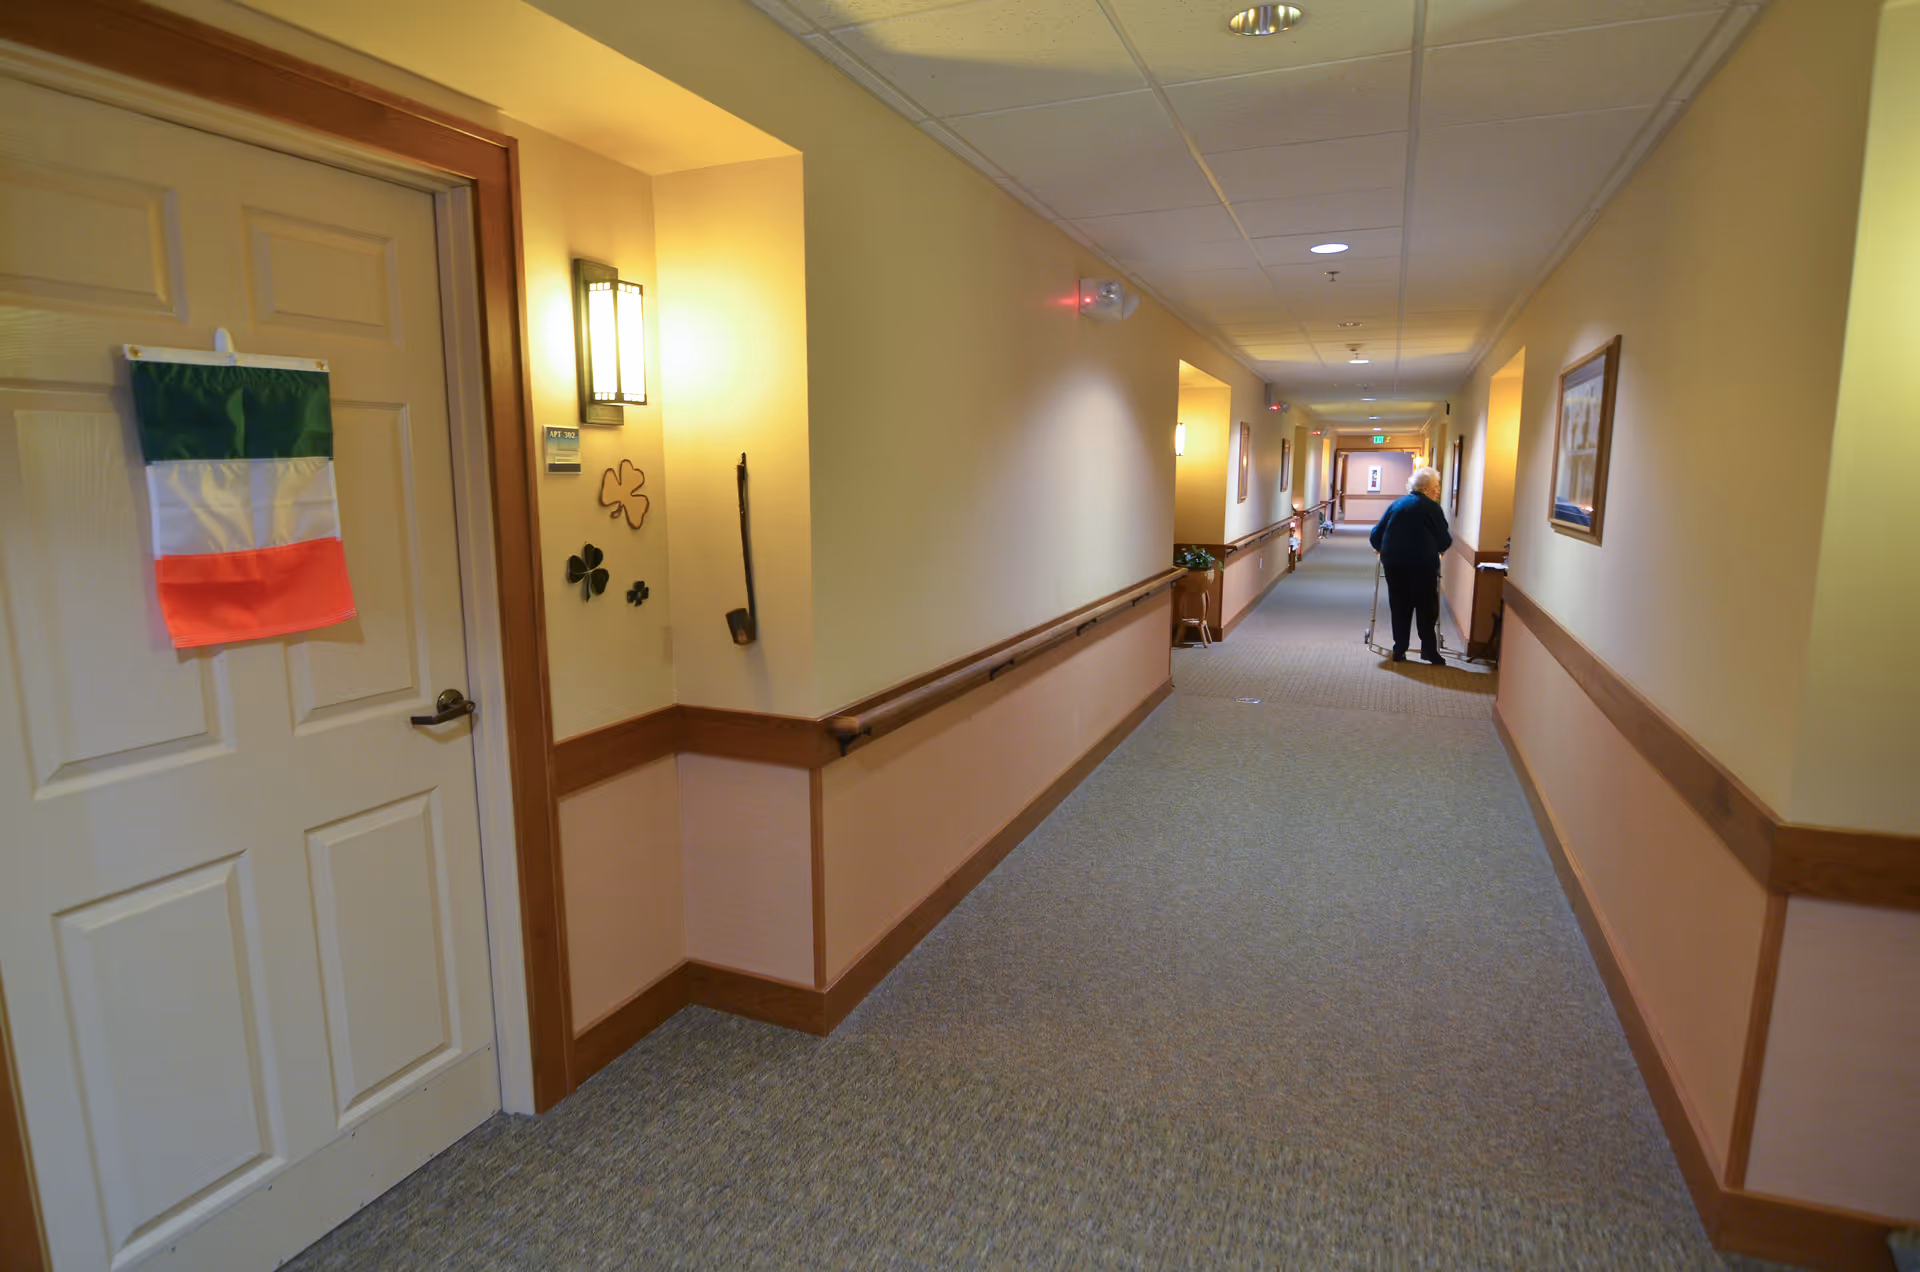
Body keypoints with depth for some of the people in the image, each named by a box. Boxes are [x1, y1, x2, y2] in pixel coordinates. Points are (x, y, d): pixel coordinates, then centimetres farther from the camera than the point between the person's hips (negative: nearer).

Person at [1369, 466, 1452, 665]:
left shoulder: (1396, 504, 14)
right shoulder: (1432, 508, 0)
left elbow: (1375, 536, 13)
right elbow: (1445, 541, 1)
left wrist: (1385, 551, 31)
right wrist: (1438, 548, 23)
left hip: (1393, 563, 4)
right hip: (1422, 564, -4)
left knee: (1400, 607, 11)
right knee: (1427, 608, 5)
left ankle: (1399, 650, 12)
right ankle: (1429, 650, 4)